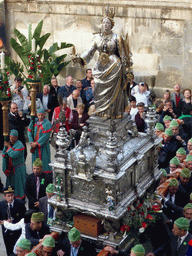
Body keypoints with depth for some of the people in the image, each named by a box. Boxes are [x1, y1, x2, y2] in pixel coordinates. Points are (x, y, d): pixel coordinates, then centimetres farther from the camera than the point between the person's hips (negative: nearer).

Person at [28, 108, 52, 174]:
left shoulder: (47, 124, -11)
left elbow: (45, 136, -17)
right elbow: (29, 132, 1)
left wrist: (36, 143, -17)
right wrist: (32, 142, -11)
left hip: (43, 145, -4)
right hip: (35, 145, 4)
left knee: (44, 160, -1)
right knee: (35, 160, 10)